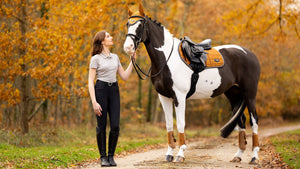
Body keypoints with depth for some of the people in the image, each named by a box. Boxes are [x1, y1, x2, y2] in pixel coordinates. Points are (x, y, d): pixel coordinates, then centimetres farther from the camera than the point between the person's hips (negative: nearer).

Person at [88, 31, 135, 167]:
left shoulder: (115, 57, 15)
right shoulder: (96, 59, -2)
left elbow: (125, 77, 16)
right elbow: (90, 82, -6)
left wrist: (132, 60, 13)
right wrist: (94, 102, -15)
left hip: (114, 90, 5)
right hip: (101, 90, -5)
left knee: (115, 126, -3)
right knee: (102, 126, -2)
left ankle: (111, 156, 9)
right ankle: (103, 157, 8)